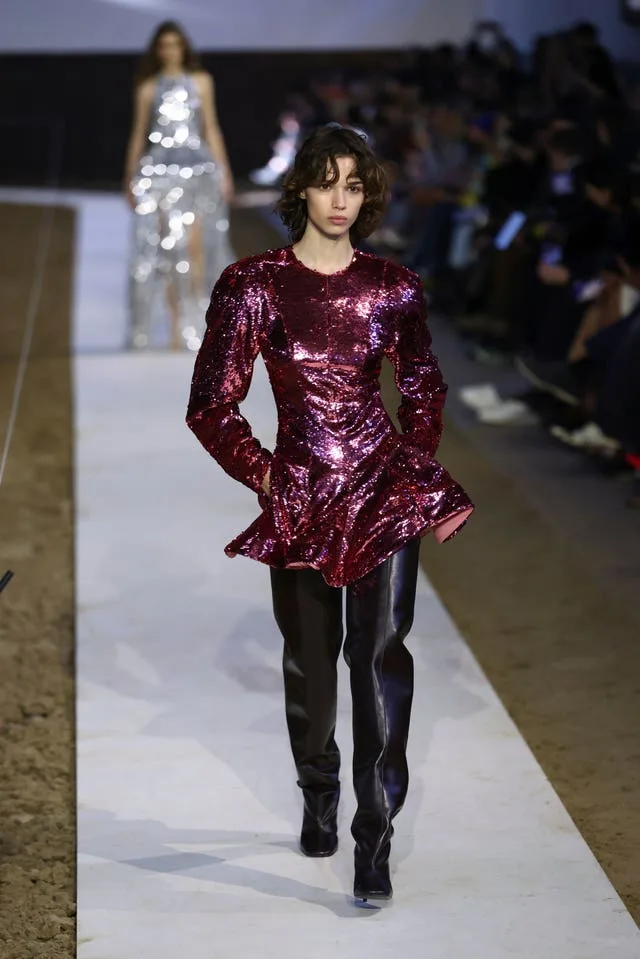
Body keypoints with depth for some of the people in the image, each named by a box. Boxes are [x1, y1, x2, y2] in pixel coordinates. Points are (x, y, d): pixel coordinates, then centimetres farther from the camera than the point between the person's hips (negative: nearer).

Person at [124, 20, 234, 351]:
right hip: (160, 168, -1)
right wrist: (130, 177, 7)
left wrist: (224, 170, 5)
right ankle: (176, 327, 3)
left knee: (195, 244, -5)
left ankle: (193, 322, 2)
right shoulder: (148, 88, 8)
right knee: (168, 248, -2)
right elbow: (138, 134, 10)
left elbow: (211, 128, 11)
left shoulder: (201, 82, 10)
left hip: (197, 166, 1)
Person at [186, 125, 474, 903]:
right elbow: (210, 406, -1)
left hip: (386, 486, 0)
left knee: (380, 651, -8)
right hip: (300, 491, 0)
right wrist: (264, 475, -4)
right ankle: (318, 799, 35)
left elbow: (425, 387, 17)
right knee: (310, 655, 11)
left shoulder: (393, 286, 3)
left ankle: (374, 837, -2)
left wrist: (414, 461, 7)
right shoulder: (254, 285, -3)